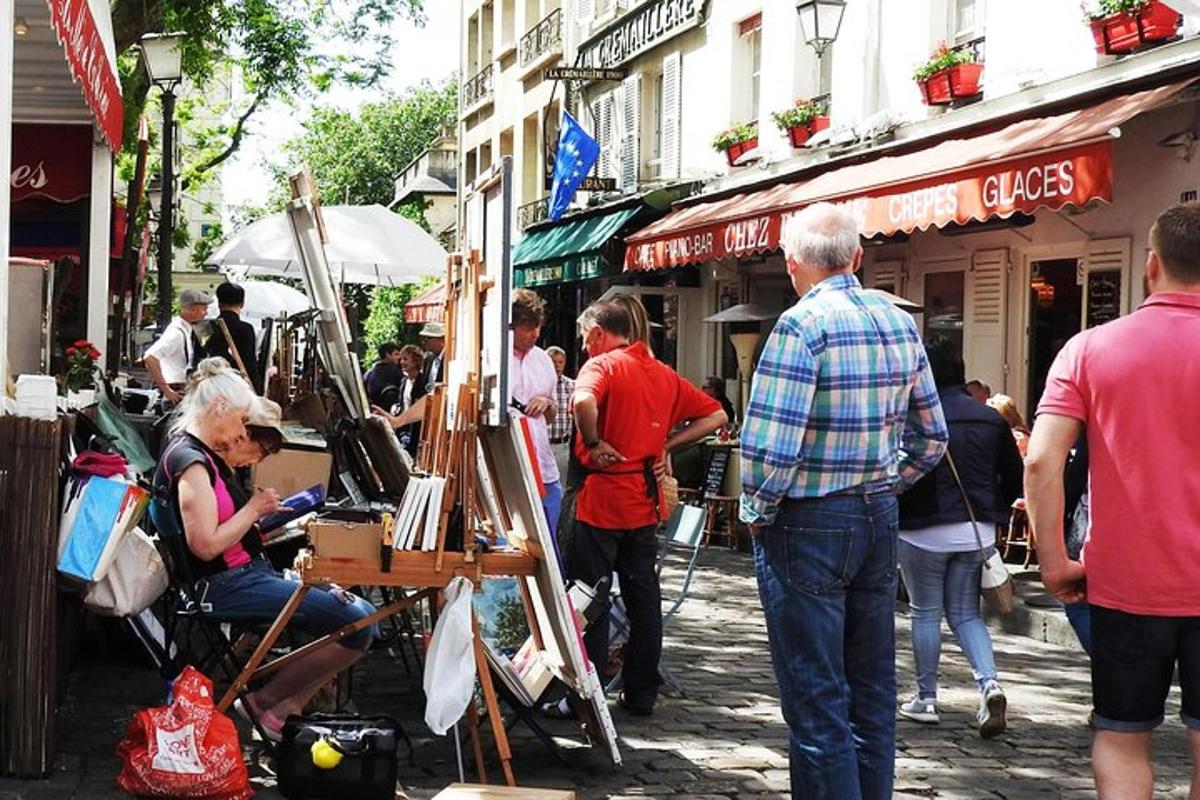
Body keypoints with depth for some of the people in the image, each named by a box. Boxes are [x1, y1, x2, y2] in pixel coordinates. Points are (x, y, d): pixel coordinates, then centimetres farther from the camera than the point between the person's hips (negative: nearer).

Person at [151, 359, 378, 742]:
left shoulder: (205, 456, 16)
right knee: (358, 624, -18)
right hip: (226, 586, -11)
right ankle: (265, 701, -4)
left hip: (250, 573, 11)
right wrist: (254, 508, -11)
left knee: (363, 612, 4)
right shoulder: (190, 461, -16)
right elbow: (206, 545, -23)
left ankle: (286, 707, -1)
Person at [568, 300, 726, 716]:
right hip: (645, 499, 7)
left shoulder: (602, 365, -9)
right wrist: (666, 445, 8)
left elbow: (583, 402, -32)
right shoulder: (663, 374, 12)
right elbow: (715, 416, 15)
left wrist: (593, 443, -17)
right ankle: (642, 693, 15)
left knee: (590, 596, 0)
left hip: (603, 498, -7)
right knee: (643, 596, 10)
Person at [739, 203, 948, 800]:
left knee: (816, 701, -1)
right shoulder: (899, 322, 7)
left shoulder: (802, 325, -15)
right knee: (872, 689, 15)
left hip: (807, 527, -7)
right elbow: (931, 438, 12)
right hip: (880, 520, 7)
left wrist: (756, 512, -7)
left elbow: (769, 443, -22)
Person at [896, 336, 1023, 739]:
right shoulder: (991, 419, 4)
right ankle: (989, 683, -6)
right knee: (965, 613, 14)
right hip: (977, 533, 5)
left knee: (925, 614, 10)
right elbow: (1014, 477, 8)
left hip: (923, 531, -4)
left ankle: (926, 698, 16)